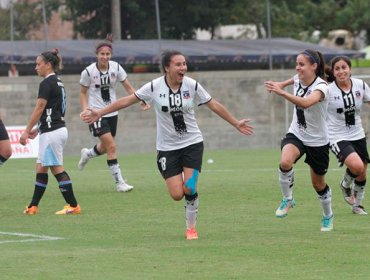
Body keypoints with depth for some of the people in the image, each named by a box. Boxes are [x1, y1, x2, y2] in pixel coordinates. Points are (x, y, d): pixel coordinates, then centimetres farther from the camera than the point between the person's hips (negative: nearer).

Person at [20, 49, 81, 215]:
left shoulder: (47, 83, -13)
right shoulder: (57, 82, 16)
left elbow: (39, 109, -16)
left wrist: (26, 131, -13)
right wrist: (37, 129, 21)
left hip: (51, 132, -10)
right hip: (59, 129, 10)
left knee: (57, 169, -6)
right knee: (41, 169, 12)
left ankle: (73, 206, -5)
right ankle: (33, 207, 15)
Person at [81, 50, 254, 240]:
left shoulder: (192, 85, -7)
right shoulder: (154, 87, -11)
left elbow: (214, 105, 4)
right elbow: (128, 100, -5)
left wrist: (236, 124, 10)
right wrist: (99, 113, -7)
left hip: (192, 143, 0)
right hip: (167, 147, 0)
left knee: (189, 190, -14)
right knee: (177, 194, -8)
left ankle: (191, 228, 8)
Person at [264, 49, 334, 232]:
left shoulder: (321, 87, -26)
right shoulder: (298, 79, -6)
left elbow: (305, 103, -49)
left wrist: (282, 92, -57)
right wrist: (281, 84, 17)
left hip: (318, 141, -4)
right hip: (296, 134, 4)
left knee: (318, 184, 11)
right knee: (285, 162, -30)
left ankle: (328, 216, 38)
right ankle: (287, 199, -8)